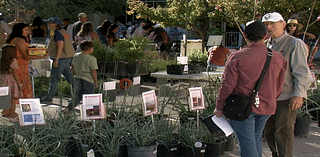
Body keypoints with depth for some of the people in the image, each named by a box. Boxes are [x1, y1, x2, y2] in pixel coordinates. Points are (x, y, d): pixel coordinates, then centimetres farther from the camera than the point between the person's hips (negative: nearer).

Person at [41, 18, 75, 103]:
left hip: (62, 58, -10)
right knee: (69, 77, 13)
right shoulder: (63, 32, 17)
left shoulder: (58, 33, -13)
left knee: (54, 78, -5)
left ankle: (49, 98, -1)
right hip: (68, 57, 10)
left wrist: (56, 59, -22)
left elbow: (60, 47, -21)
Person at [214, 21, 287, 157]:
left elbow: (227, 85, -12)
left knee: (247, 143, 1)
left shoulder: (237, 57, -13)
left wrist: (219, 107, -1)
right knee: (256, 140, 20)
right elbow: (278, 87, 10)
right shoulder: (278, 58, 1)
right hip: (266, 108, 5)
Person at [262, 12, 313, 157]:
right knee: (269, 130, 14)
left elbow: (301, 72, -12)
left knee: (283, 132, -2)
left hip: (286, 97, -7)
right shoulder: (266, 44, 13)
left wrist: (299, 94, -20)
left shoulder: (295, 44, -7)